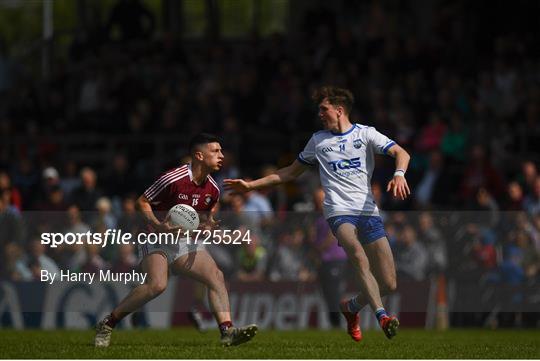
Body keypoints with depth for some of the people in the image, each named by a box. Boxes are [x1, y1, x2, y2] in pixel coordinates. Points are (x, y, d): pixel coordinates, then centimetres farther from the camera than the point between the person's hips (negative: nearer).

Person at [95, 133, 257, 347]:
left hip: (186, 242, 7)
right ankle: (107, 324, -14)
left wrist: (207, 225, -6)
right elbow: (142, 202, -11)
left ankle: (227, 331, -18)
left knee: (216, 277, -12)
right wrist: (158, 226, -26)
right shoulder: (173, 179, -19)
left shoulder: (213, 190, 1)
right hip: (157, 240, -7)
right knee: (157, 285, -28)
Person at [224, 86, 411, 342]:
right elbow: (291, 172, 28)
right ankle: (382, 316, -41)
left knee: (388, 284, -6)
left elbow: (401, 153, -1)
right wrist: (251, 185, 25)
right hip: (339, 212, 0)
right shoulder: (318, 141, 17)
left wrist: (399, 175, -23)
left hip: (369, 212, 0)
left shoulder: (365, 134, 9)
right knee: (359, 256, -34)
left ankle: (351, 307, 22)